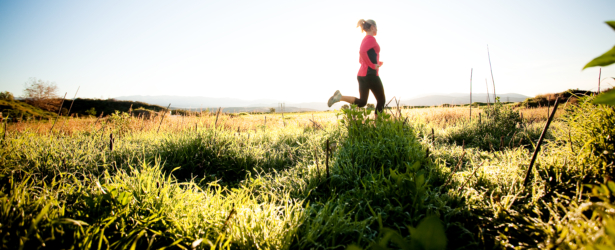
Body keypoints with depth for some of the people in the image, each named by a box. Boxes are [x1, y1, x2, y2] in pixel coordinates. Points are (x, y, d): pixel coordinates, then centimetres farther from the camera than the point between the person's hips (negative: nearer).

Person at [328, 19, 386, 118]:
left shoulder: (365, 40, 19)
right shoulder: (371, 39, -10)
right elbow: (362, 51, -29)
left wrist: (377, 63, 16)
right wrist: (372, 65, -22)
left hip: (362, 74, 9)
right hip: (370, 74, -9)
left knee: (362, 102, 9)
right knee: (381, 100, 6)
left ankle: (340, 97, -8)